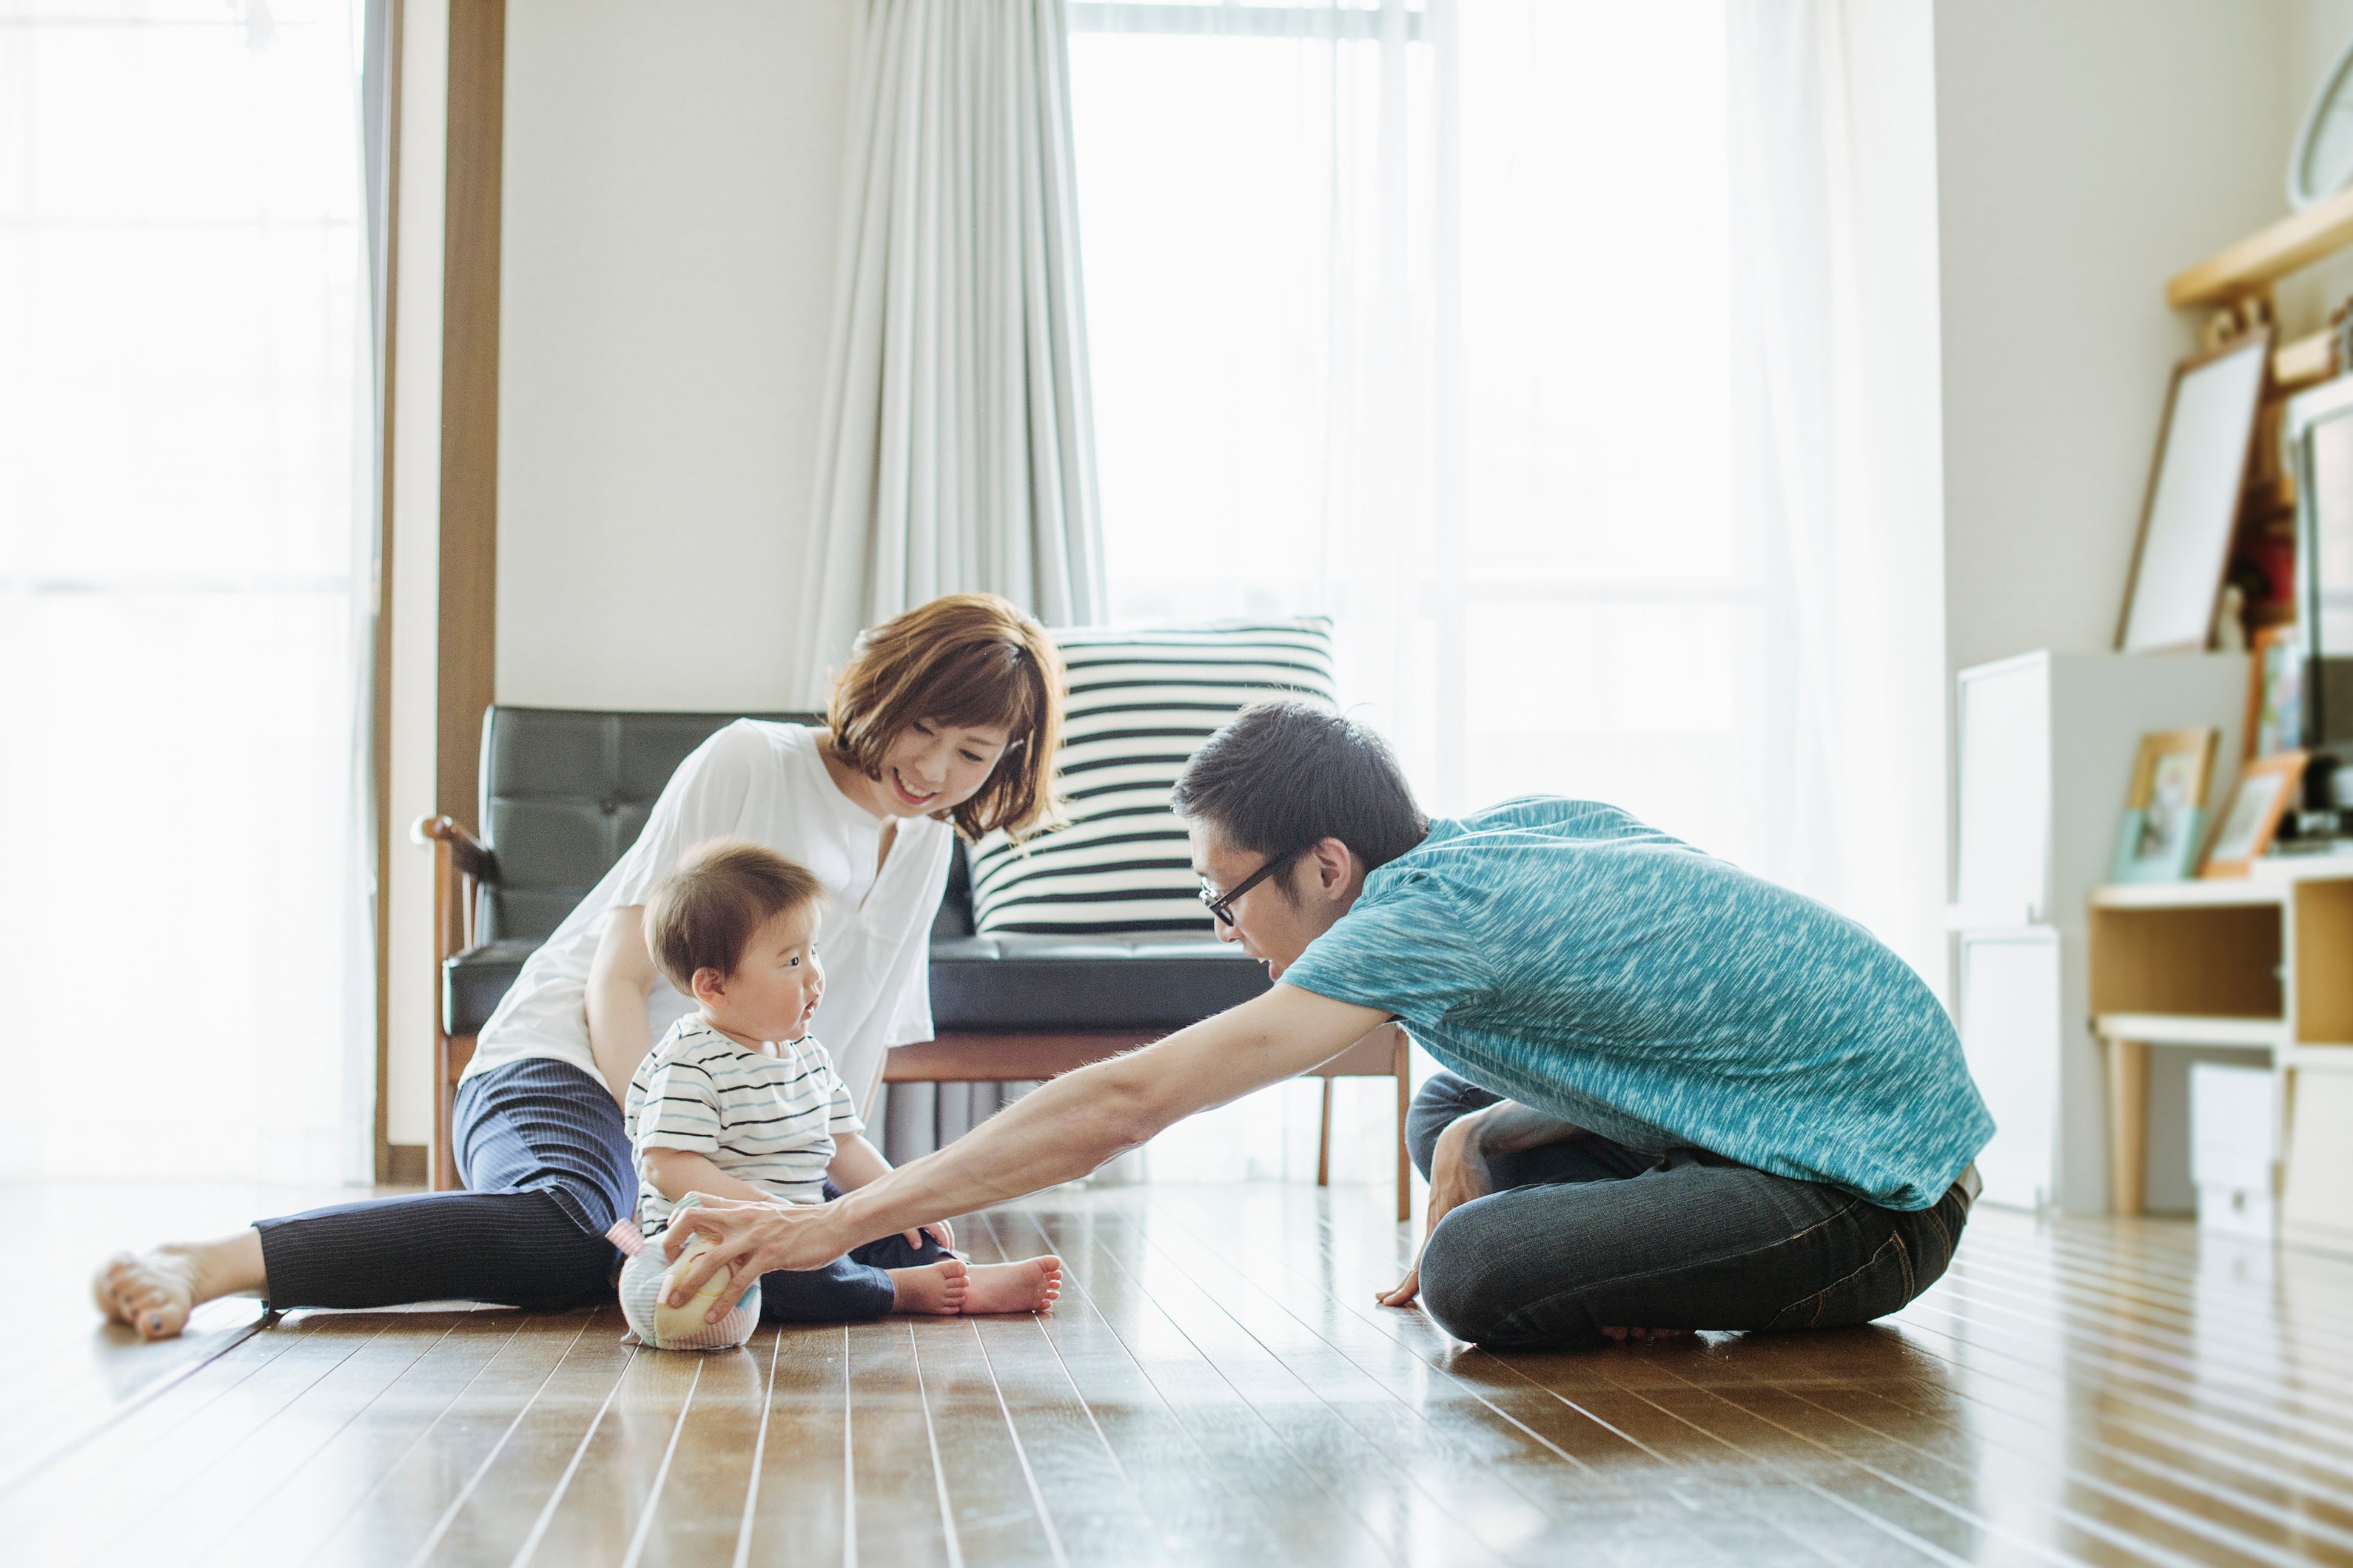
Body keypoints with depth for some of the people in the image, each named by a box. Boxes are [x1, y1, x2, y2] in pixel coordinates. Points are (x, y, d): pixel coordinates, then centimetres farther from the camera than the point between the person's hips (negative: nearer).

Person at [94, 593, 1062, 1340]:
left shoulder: (927, 853, 15)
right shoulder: (747, 767, -6)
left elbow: (861, 1052, 21)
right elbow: (617, 980, -10)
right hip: (567, 1067, -7)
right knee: (564, 1234, -40)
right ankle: (206, 1265, -45)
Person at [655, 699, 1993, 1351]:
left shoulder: (1429, 913, -21)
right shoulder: (1525, 823, 4)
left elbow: (1124, 1102, -23)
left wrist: (835, 1226, -20)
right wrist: (1479, 1143, 2)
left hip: (1878, 1191, -9)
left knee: (1476, 1273, -22)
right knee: (1456, 1120, 13)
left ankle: (1814, 1308, -2)